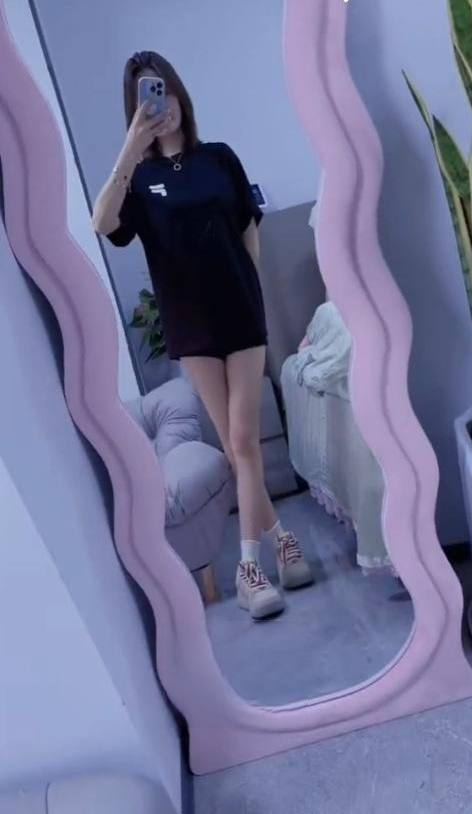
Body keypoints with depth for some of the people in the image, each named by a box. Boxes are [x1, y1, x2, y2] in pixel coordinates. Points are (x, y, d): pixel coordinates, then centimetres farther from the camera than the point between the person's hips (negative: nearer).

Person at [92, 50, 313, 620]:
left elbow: (249, 229, 12)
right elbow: (102, 224, -16)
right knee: (232, 442, 5)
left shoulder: (220, 158, 6)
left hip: (240, 312, 0)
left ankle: (249, 562, 7)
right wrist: (131, 150, -24)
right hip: (189, 323, 1)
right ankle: (278, 533, 21)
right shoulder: (138, 177, 3)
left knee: (243, 440, -3)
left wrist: (248, 289, 6)